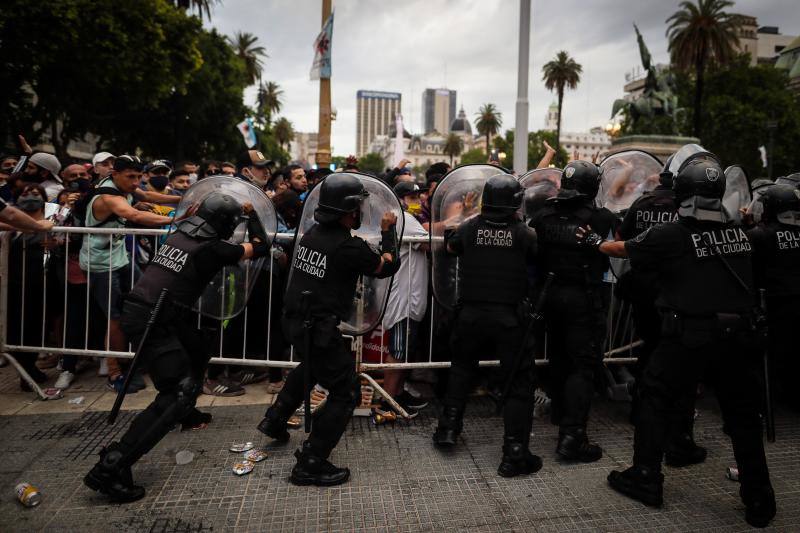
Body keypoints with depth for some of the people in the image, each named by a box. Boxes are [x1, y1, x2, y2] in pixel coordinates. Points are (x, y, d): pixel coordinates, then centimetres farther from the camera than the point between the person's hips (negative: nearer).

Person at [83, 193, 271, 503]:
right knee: (178, 392, -10)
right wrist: (251, 215, 16)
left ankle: (186, 412, 44)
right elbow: (261, 247, 1)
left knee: (199, 347, 27)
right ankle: (110, 468, -13)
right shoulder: (213, 249, -11)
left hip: (138, 308, 9)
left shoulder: (180, 233, 8)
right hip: (150, 321, -9)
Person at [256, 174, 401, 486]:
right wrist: (388, 231, 8)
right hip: (320, 331, -9)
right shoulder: (350, 247, -21)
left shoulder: (312, 234, 2)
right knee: (346, 394, 4)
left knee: (310, 367, 36)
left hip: (295, 322, 9)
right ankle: (310, 464, 8)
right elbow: (388, 267, -6)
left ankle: (275, 420, 47)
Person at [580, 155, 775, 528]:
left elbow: (623, 250, 2)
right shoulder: (739, 233, 3)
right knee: (742, 413, 16)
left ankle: (645, 479, 19)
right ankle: (758, 499, 25)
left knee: (657, 402, 11)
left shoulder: (671, 235, -12)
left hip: (687, 336, -4)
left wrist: (595, 242, 20)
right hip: (736, 335, 5)